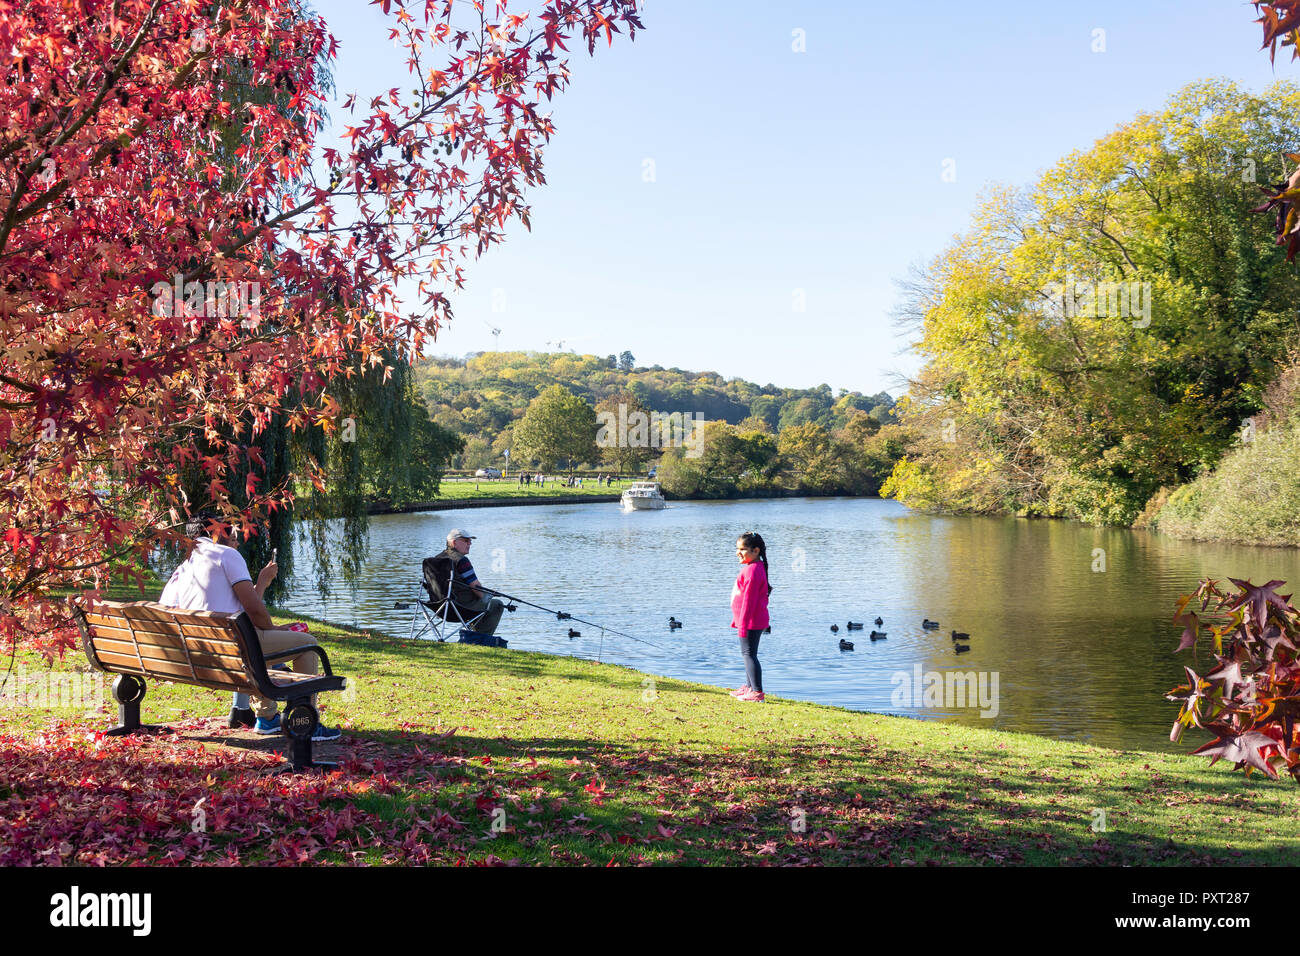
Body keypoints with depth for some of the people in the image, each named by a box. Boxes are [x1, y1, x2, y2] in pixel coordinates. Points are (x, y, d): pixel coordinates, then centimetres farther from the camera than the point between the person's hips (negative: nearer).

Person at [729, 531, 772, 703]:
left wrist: (743, 624, -22)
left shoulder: (752, 570, -19)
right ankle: (749, 686, 32)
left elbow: (749, 599, -22)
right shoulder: (753, 568, 15)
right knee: (748, 653, 20)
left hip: (751, 621, -11)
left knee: (749, 653, -7)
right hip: (752, 620, 11)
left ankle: (757, 692, -6)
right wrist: (738, 620, 26)